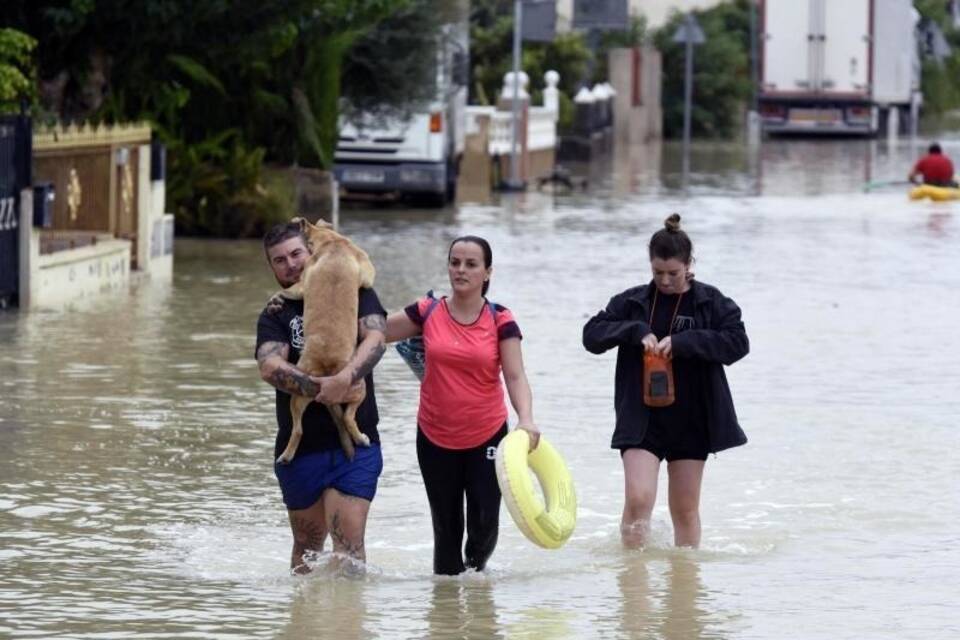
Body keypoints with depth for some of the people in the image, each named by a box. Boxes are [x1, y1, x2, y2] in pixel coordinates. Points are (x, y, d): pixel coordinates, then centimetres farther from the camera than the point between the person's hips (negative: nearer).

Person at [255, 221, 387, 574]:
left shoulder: (354, 293, 7)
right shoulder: (275, 316, 7)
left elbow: (375, 339, -11)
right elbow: (270, 367, -12)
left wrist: (345, 378, -28)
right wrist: (315, 387, -27)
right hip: (299, 448, 2)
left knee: (349, 542, -12)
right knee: (308, 545, 13)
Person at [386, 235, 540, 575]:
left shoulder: (500, 320, -5)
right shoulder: (427, 313, -1)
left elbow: (515, 376, -11)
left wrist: (526, 419, -28)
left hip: (487, 438, -1)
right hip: (435, 440, 1)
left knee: (484, 526, -2)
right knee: (446, 528, 5)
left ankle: (475, 567, 29)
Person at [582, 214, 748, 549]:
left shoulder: (711, 302, 0)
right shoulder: (633, 301, 4)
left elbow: (738, 342, -11)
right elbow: (592, 334, 0)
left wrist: (682, 342, -20)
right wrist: (636, 332, -17)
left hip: (691, 421, 0)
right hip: (641, 421, 0)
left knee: (685, 509, 9)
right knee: (638, 499, -16)